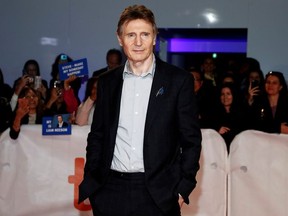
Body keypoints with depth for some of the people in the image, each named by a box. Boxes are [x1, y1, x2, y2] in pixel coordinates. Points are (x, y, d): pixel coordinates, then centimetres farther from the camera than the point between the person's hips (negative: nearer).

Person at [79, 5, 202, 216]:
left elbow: (191, 139, 0)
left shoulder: (179, 80, -1)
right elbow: (97, 136, 13)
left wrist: (183, 189, -5)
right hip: (111, 192, 3)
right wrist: (89, 185, 6)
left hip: (157, 195, -2)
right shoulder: (107, 82, 9)